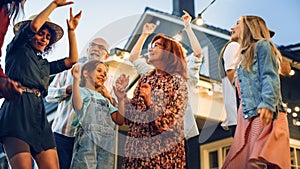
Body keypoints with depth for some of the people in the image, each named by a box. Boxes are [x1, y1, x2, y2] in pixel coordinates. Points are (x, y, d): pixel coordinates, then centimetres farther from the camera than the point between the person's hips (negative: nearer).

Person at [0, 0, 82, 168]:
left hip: (39, 117, 6)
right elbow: (34, 25, 0)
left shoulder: (45, 65, 29)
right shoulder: (18, 51, 14)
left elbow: (72, 60, 26)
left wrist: (71, 30, 27)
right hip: (16, 113, -6)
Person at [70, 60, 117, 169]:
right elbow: (78, 107, -11)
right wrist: (76, 80, -17)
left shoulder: (105, 99, 30)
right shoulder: (82, 90, 13)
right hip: (88, 139, -5)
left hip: (108, 142, 5)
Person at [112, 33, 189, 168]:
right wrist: (121, 98, -5)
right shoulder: (144, 80, 12)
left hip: (163, 151, -5)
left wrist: (149, 103, -24)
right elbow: (127, 119, 8)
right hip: (135, 149, 5)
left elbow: (170, 123, -13)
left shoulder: (177, 81, -4)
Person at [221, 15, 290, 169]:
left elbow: (270, 77, -9)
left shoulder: (262, 45, 5)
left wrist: (267, 104, -22)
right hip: (248, 115, 8)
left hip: (265, 114, -8)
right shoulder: (245, 54, 29)